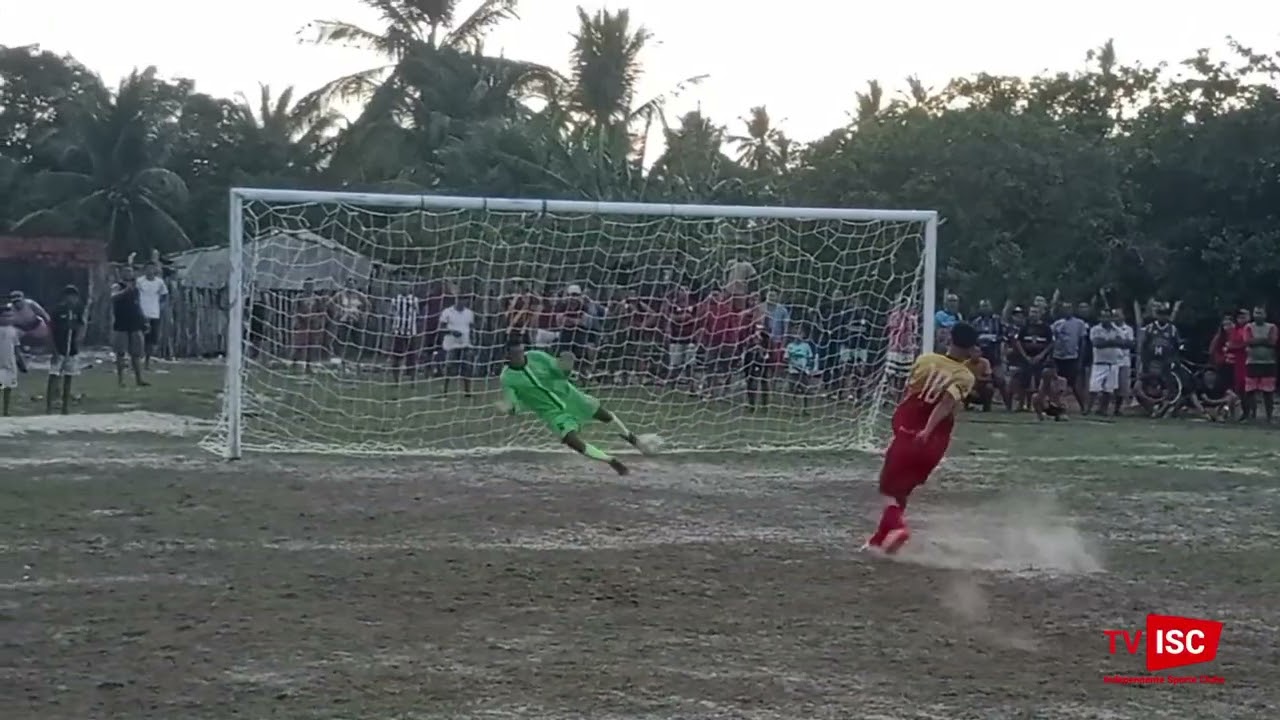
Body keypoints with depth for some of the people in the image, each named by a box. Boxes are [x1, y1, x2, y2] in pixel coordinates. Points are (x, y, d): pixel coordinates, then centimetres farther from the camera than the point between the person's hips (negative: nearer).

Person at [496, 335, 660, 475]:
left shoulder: (536, 357, -15)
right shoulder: (507, 378, -18)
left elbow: (560, 372, -7)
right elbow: (512, 404, -16)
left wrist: (565, 368, -31)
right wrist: (508, 408, -41)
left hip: (568, 395, 2)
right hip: (552, 412, -2)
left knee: (604, 415, 9)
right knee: (572, 440, -22)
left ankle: (634, 440, 36)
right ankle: (613, 462, -6)